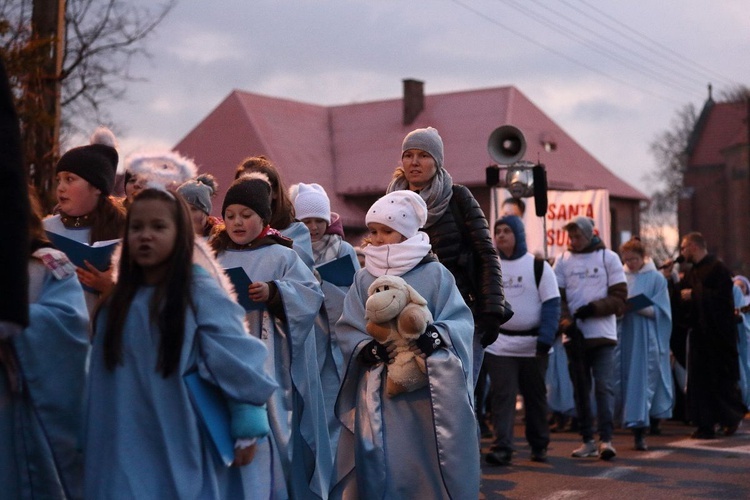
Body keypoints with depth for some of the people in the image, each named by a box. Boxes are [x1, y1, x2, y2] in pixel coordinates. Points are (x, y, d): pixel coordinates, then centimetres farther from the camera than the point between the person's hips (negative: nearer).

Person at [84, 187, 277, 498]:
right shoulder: (118, 299, 7)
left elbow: (240, 363, -11)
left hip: (182, 451, -5)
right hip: (126, 452, 5)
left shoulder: (202, 294, -10)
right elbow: (103, 375, 13)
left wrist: (247, 430, -12)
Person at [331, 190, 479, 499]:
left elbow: (461, 322, -4)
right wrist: (368, 349, -17)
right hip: (378, 392, 2)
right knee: (381, 467, 3)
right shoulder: (364, 279, 7)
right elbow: (347, 329, 3)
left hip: (427, 393, -2)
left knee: (426, 465, 2)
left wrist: (435, 336, -24)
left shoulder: (435, 274, -1)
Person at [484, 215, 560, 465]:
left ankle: (539, 445, 24)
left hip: (532, 345, -1)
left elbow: (552, 304, -6)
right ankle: (502, 447, -7)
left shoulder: (538, 266, -1)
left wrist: (546, 339, -17)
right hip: (499, 345, 1)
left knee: (535, 396, 10)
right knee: (502, 396, -7)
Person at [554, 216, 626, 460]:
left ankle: (606, 439, -8)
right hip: (573, 336, 2)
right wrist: (567, 322, -13)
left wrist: (593, 308, -15)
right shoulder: (562, 261, 9)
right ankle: (588, 440, 13)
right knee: (581, 389, 6)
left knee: (604, 387, -9)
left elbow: (619, 296, 0)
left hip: (602, 334, -2)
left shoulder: (608, 258, 4)